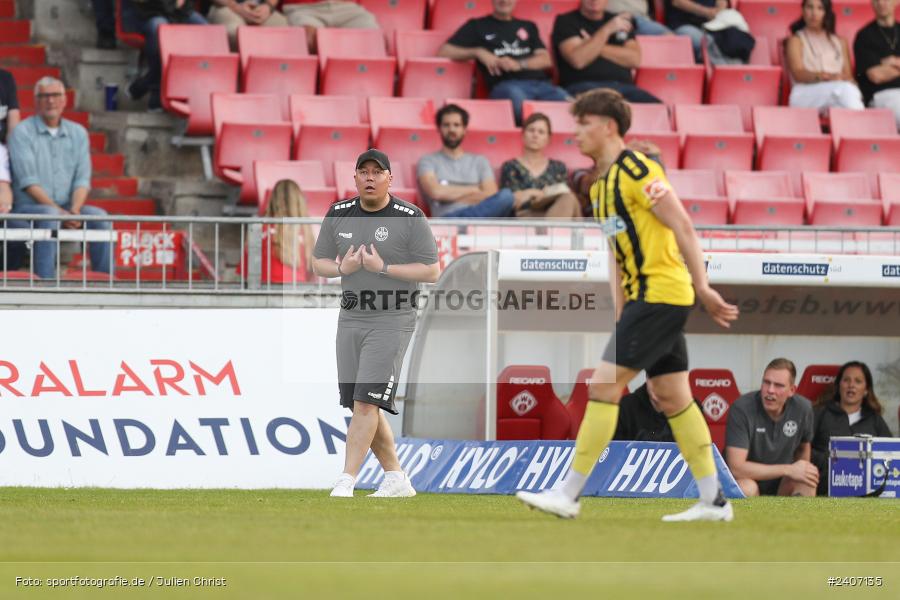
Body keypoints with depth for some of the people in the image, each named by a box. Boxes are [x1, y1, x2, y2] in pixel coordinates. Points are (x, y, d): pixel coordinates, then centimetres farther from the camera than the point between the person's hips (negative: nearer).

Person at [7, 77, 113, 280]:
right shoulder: (22, 132, -2)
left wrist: (74, 211, -15)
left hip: (67, 210, 4)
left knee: (99, 216, -21)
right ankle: (44, 280, -41)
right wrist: (59, 212, -20)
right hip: (28, 208, -4)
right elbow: (28, 182, -11)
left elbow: (82, 179, 6)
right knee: (50, 216, -36)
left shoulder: (77, 133, 13)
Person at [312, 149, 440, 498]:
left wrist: (383, 267, -18)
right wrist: (342, 267, -8)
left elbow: (432, 272, -10)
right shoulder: (338, 215, 7)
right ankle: (396, 479, 18)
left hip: (391, 321, -6)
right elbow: (318, 263, 14)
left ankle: (346, 481, -17)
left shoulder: (410, 219, -8)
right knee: (361, 405, 7)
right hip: (350, 320, 6)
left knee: (366, 401, -14)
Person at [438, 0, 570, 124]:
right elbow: (443, 51, 13)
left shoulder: (528, 27, 29)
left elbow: (545, 60, 15)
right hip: (505, 84, -3)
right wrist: (478, 52, -1)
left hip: (541, 83, 3)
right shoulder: (478, 26, 21)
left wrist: (519, 64, -5)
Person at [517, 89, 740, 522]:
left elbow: (683, 227, -16)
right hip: (644, 297, 10)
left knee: (603, 386, -11)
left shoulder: (636, 170, -12)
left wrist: (703, 289, -18)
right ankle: (713, 500, 13)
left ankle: (568, 494, -9)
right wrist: (621, 317, 18)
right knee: (672, 397, 10)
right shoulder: (601, 186, 17)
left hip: (660, 295, -10)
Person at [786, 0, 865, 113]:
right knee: (845, 89, -38)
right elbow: (798, 74, -2)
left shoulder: (839, 42, 30)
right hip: (806, 94, -3)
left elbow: (848, 77, 18)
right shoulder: (796, 41, 17)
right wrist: (824, 77, -22)